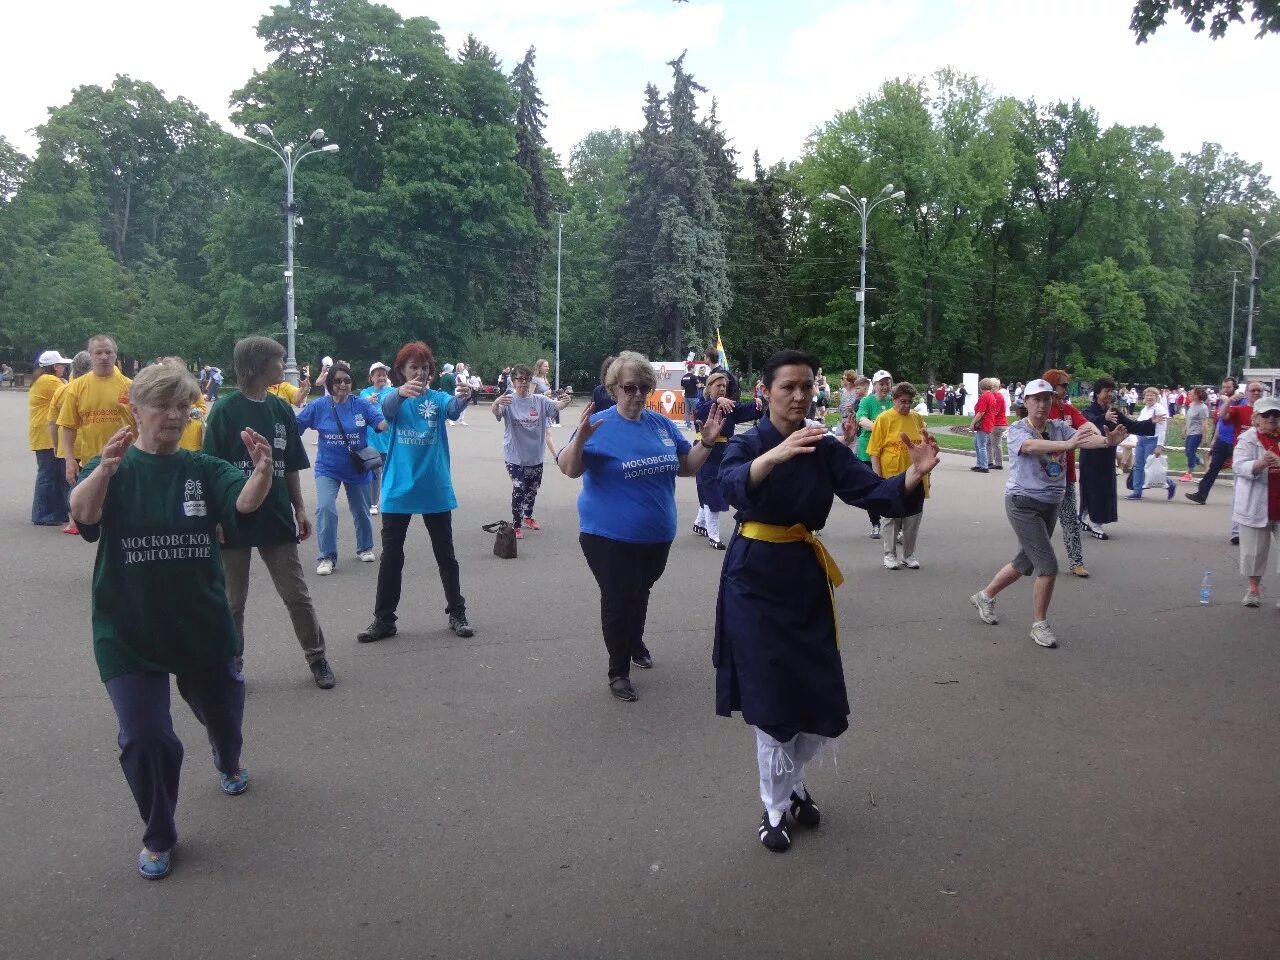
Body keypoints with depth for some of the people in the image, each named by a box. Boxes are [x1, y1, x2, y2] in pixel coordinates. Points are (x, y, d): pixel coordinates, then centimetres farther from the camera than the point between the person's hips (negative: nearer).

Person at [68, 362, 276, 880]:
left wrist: (262, 471, -46)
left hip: (202, 625, 2)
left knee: (222, 712, 21)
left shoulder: (204, 469, -3)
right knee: (144, 737, -5)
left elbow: (244, 503, -23)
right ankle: (158, 837, 21)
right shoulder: (110, 469, -7)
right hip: (128, 632, -2)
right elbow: (83, 514, -28)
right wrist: (104, 471, -50)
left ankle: (228, 762, 57)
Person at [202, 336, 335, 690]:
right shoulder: (225, 410, -8)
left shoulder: (281, 410, 5)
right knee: (232, 601, 10)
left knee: (297, 595, 7)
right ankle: (232, 664, 25)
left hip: (276, 518, 3)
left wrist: (300, 509, 8)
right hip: (234, 520, -3)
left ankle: (317, 658, 20)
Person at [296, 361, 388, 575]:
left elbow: (381, 423, -19)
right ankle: (327, 557, -5)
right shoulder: (318, 406, -7)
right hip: (328, 468, -1)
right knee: (325, 508, -19)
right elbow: (295, 427, -5)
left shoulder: (362, 404, -8)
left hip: (358, 468, 1)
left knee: (361, 511, 15)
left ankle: (365, 548, 40)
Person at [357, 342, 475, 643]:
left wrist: (463, 398, -47)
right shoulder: (394, 398, -1)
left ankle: (457, 614, 21)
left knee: (445, 555, 9)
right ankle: (384, 620, 16)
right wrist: (401, 392, -48)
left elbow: (453, 410, -22)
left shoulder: (439, 398, 0)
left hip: (435, 490, 0)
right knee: (391, 557, 6)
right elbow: (387, 407, -25)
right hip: (398, 490, 0)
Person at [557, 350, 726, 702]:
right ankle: (618, 671, 20)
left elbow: (686, 466, 10)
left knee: (640, 593, 24)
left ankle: (636, 644, 49)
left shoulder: (662, 424, 2)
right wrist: (580, 438, -36)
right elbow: (569, 469, -19)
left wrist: (707, 441, -5)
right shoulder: (599, 424, -12)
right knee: (618, 600, 1)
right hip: (609, 535, -5)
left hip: (657, 535, 5)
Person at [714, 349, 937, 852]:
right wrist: (775, 455, -50)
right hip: (755, 579, -3)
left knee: (823, 703, 8)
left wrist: (914, 474, -30)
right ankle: (775, 809, 23)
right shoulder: (746, 444, -7)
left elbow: (876, 494, -9)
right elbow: (733, 485, -31)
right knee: (771, 701, 2)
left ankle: (791, 781, 37)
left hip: (806, 579, 4)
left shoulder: (827, 449, 3)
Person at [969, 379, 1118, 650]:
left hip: (1051, 505, 6)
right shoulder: (1017, 430, -12)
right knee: (1048, 566, -11)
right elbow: (1031, 446, -35)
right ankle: (1039, 625, 6)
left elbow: (1084, 439, -17)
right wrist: (1067, 444, -50)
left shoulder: (1059, 428, 2)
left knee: (1024, 563, 18)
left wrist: (1107, 440, -39)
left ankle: (985, 596, 40)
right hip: (1023, 504, -6)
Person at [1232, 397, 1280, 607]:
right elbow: (1239, 466, -15)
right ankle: (1254, 589, 22)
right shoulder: (1248, 439, -3)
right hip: (1255, 506, -3)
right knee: (1254, 549, 6)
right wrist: (1260, 464, -35)